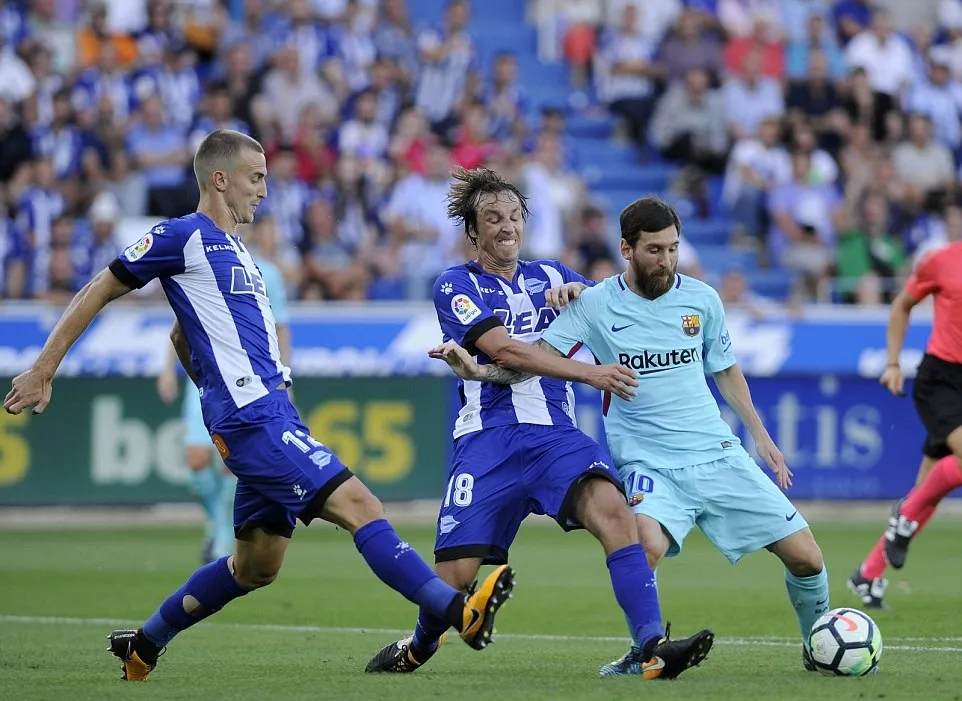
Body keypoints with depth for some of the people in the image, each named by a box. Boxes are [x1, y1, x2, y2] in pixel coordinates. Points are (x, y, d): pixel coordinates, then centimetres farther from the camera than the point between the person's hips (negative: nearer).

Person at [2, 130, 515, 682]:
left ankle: (144, 646, 25)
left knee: (257, 565, 12)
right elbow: (98, 294, 0)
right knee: (358, 505, -18)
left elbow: (182, 335, 35)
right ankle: (460, 611, -26)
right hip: (253, 421, -10)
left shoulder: (233, 248, 23)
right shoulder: (184, 236, -3)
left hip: (274, 413, 10)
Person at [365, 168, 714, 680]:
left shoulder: (550, 277, 18)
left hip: (556, 435, 3)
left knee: (613, 510, -27)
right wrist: (588, 373, -20)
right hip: (488, 439, -3)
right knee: (455, 575, -7)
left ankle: (653, 647, -35)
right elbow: (505, 350, -11)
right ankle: (418, 649, 27)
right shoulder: (456, 286, 4)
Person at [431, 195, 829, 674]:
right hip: (649, 463, -3)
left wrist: (759, 434, 16)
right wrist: (477, 371, -23)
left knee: (806, 557, -2)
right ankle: (644, 652, -10)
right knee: (648, 545, -35)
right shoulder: (595, 304, -4)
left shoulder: (701, 299, 4)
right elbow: (541, 356, -7)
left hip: (718, 454, 3)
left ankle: (818, 647, 27)